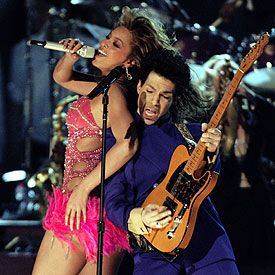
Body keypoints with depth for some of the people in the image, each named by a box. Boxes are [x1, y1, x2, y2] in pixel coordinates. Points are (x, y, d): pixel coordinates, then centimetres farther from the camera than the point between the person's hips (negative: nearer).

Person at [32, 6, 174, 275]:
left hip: (83, 204, -9)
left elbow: (128, 142, -32)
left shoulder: (112, 92, -15)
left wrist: (82, 188, -27)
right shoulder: (106, 87, 13)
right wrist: (69, 58, 5)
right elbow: (61, 77, 29)